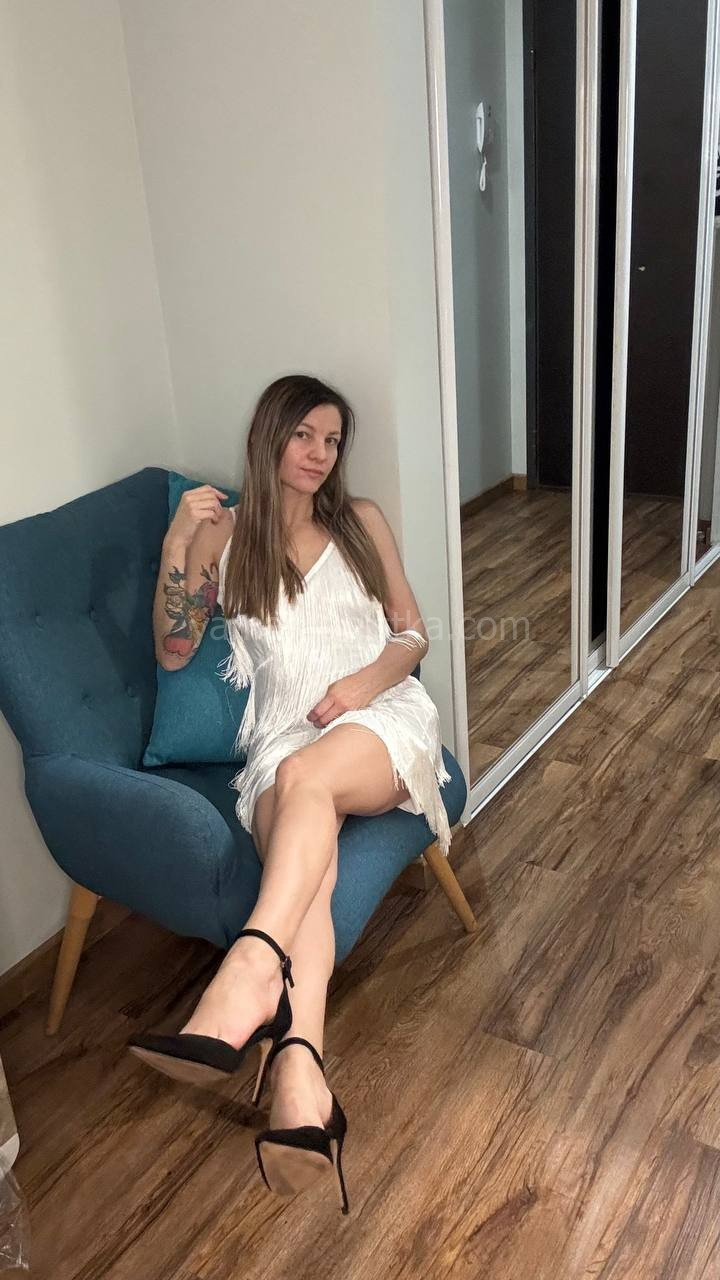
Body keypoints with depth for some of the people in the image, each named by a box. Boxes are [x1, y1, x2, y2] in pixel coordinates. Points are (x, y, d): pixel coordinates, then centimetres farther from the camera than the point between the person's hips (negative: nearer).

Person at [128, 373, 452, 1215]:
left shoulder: (361, 521, 14)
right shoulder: (224, 533, 12)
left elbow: (413, 634, 13)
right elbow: (171, 653, 6)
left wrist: (365, 682, -9)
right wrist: (175, 548, -7)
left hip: (381, 718, 1)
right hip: (283, 733, 0)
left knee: (306, 775, -37)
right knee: (304, 858, -33)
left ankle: (251, 971, -49)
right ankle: (300, 1082, -50)